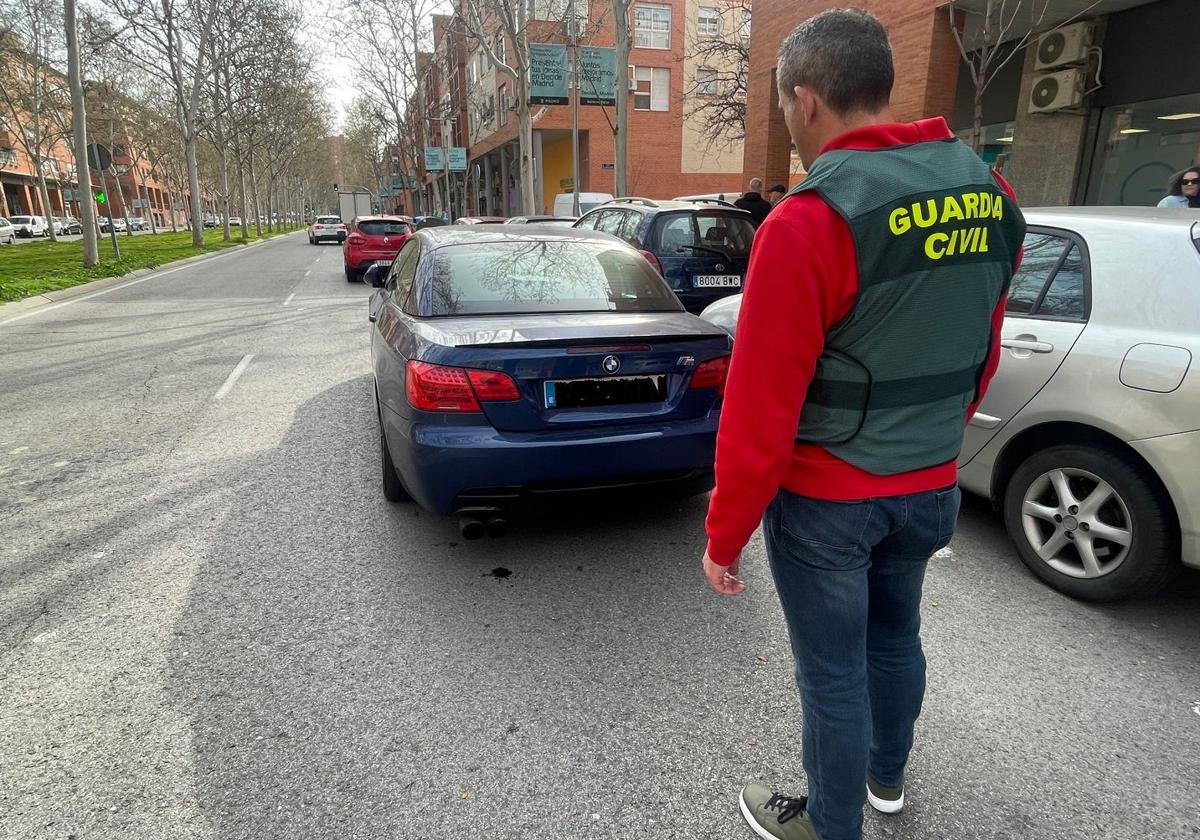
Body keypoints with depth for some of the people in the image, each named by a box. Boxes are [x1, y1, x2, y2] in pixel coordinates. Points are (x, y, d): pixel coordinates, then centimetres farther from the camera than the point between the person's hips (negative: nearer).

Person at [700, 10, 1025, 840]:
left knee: (833, 671, 12)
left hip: (827, 498, -7)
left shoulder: (810, 221, -23)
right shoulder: (991, 197, 0)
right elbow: (981, 358, 10)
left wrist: (726, 533, -10)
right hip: (931, 486, 7)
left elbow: (761, 406, -21)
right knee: (896, 635, 26)